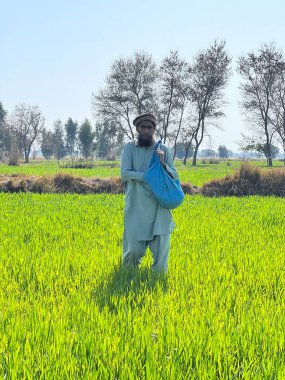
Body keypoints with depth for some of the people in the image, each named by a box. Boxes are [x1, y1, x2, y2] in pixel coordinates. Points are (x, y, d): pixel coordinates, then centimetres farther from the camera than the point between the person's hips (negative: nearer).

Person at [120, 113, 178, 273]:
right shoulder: (130, 147, 5)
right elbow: (124, 174, -7)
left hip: (159, 208, 1)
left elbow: (174, 177, 5)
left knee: (161, 250, -4)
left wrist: (163, 164, -13)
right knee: (135, 250, -1)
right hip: (136, 207, -1)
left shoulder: (163, 150, 8)